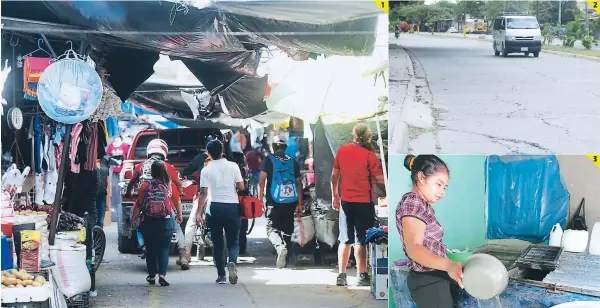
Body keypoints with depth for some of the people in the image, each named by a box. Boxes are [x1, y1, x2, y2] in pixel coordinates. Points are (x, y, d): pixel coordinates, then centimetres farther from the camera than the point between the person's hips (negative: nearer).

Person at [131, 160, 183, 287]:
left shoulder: (146, 186, -8)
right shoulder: (170, 186, -5)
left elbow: (138, 204, -4)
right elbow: (177, 202, 6)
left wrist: (134, 217, 11)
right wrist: (179, 215, 23)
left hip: (148, 222, 0)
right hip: (166, 222, 0)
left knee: (150, 249, 12)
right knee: (164, 248, 4)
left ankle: (152, 275, 18)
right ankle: (162, 274, -10)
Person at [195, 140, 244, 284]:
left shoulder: (206, 170, -3)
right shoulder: (233, 166, 0)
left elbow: (203, 193, -8)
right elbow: (241, 187, -1)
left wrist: (199, 213, -6)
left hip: (216, 207, 0)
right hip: (233, 206, 0)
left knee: (217, 243, 10)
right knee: (233, 241, 9)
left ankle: (221, 275, 10)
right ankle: (232, 262, -21)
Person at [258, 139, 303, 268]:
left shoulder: (269, 160, 4)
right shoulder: (292, 162, 13)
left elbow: (262, 180, -5)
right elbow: (299, 183, 13)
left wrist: (260, 199, -3)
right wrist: (299, 204, 17)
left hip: (274, 201, -3)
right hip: (291, 201, 3)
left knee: (271, 228, -3)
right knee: (287, 229, 12)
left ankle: (280, 247, -30)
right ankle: (285, 256, 14)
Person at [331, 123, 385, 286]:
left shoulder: (342, 150, 1)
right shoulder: (369, 155, -12)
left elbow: (334, 176, 8)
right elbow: (380, 180, -13)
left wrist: (335, 196, 19)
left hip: (345, 201, 4)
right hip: (364, 202, -4)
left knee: (345, 240, 11)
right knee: (360, 241, 1)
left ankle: (342, 275, 10)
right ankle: (362, 276, 4)